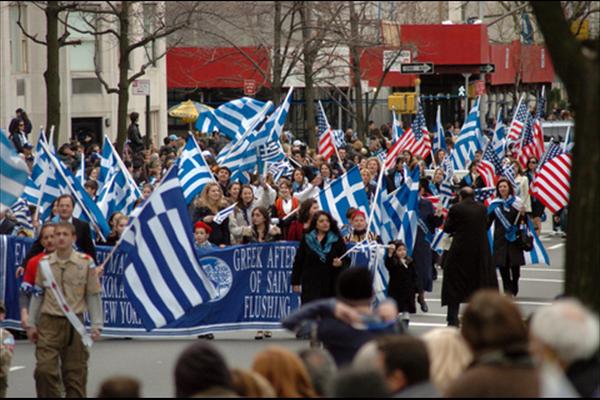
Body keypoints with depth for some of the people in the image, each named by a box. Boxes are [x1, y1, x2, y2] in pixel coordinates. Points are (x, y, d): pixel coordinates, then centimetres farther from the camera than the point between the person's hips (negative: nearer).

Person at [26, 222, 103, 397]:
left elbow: (93, 296, 1)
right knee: (44, 369, -8)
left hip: (75, 323, -1)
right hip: (49, 323, 1)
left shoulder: (86, 262, 0)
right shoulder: (44, 263, 6)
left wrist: (96, 325, -4)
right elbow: (37, 295, 11)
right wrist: (31, 324, 9)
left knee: (75, 372, 5)